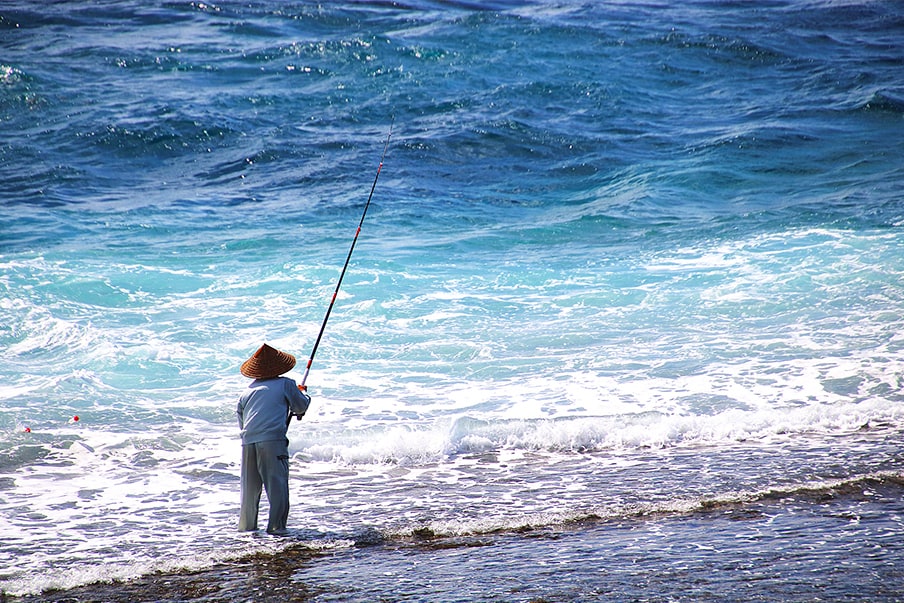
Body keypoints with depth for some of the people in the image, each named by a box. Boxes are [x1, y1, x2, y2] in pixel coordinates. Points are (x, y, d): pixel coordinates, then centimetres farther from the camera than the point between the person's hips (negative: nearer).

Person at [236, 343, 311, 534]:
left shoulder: (248, 391, 18)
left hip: (248, 441, 5)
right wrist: (303, 394, 38)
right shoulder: (285, 384, 6)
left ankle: (246, 525, 18)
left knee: (249, 486, 12)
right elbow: (301, 407, 17)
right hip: (273, 441, -5)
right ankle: (276, 525, -8)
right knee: (277, 483, -3)